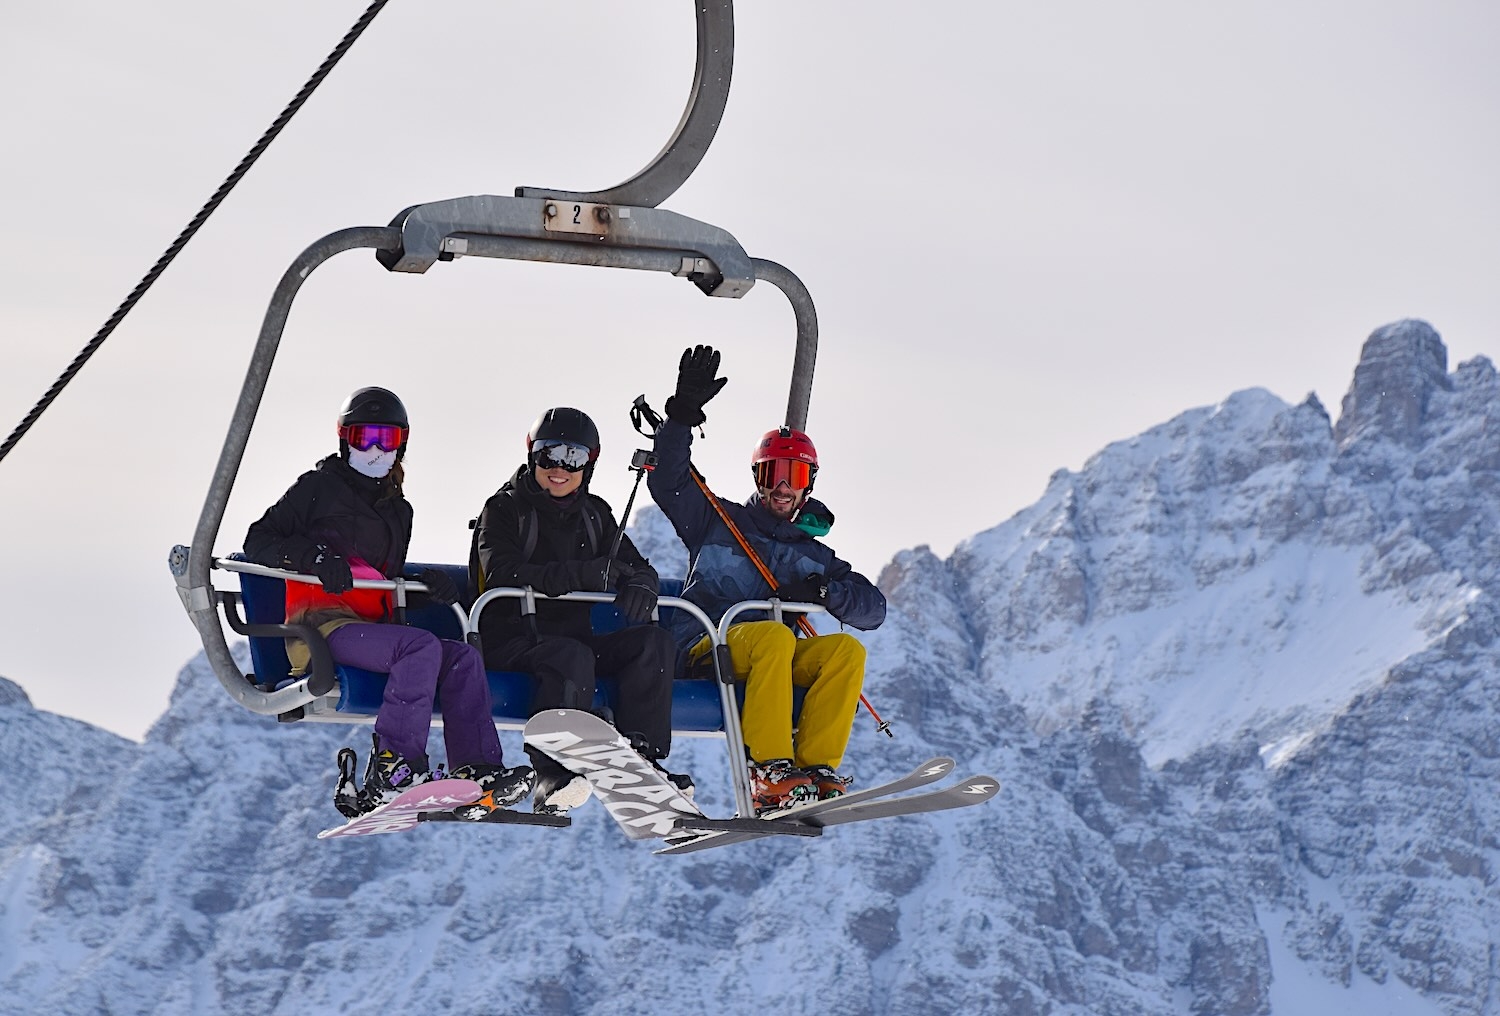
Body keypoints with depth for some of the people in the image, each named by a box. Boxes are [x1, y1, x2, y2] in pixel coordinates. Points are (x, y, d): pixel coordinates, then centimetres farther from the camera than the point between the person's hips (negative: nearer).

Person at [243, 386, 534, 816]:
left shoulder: (398, 510, 27)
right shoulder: (319, 487, 7)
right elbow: (258, 540, 1)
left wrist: (425, 584, 8)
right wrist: (314, 555, -17)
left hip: (371, 627, 7)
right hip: (324, 625, -7)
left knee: (465, 657, -14)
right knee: (421, 647, -31)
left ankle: (476, 770, -24)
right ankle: (391, 769, -37)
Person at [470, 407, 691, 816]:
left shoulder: (594, 514, 18)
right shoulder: (504, 509, 1)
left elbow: (639, 567, 13)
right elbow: (502, 575, -17)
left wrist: (640, 586, -15)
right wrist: (585, 573, -25)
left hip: (577, 635, 6)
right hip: (512, 639, -6)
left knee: (656, 642, -17)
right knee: (573, 657, -36)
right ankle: (552, 775, -43)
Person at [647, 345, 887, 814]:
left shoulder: (814, 555, 23)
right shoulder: (719, 523, 18)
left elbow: (873, 608, 13)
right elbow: (668, 482, 4)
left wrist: (826, 591, -8)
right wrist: (683, 413, -7)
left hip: (774, 657, 4)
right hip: (707, 645, -4)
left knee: (847, 649, -24)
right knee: (774, 636, -36)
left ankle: (817, 770, -33)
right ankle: (769, 775, -42)